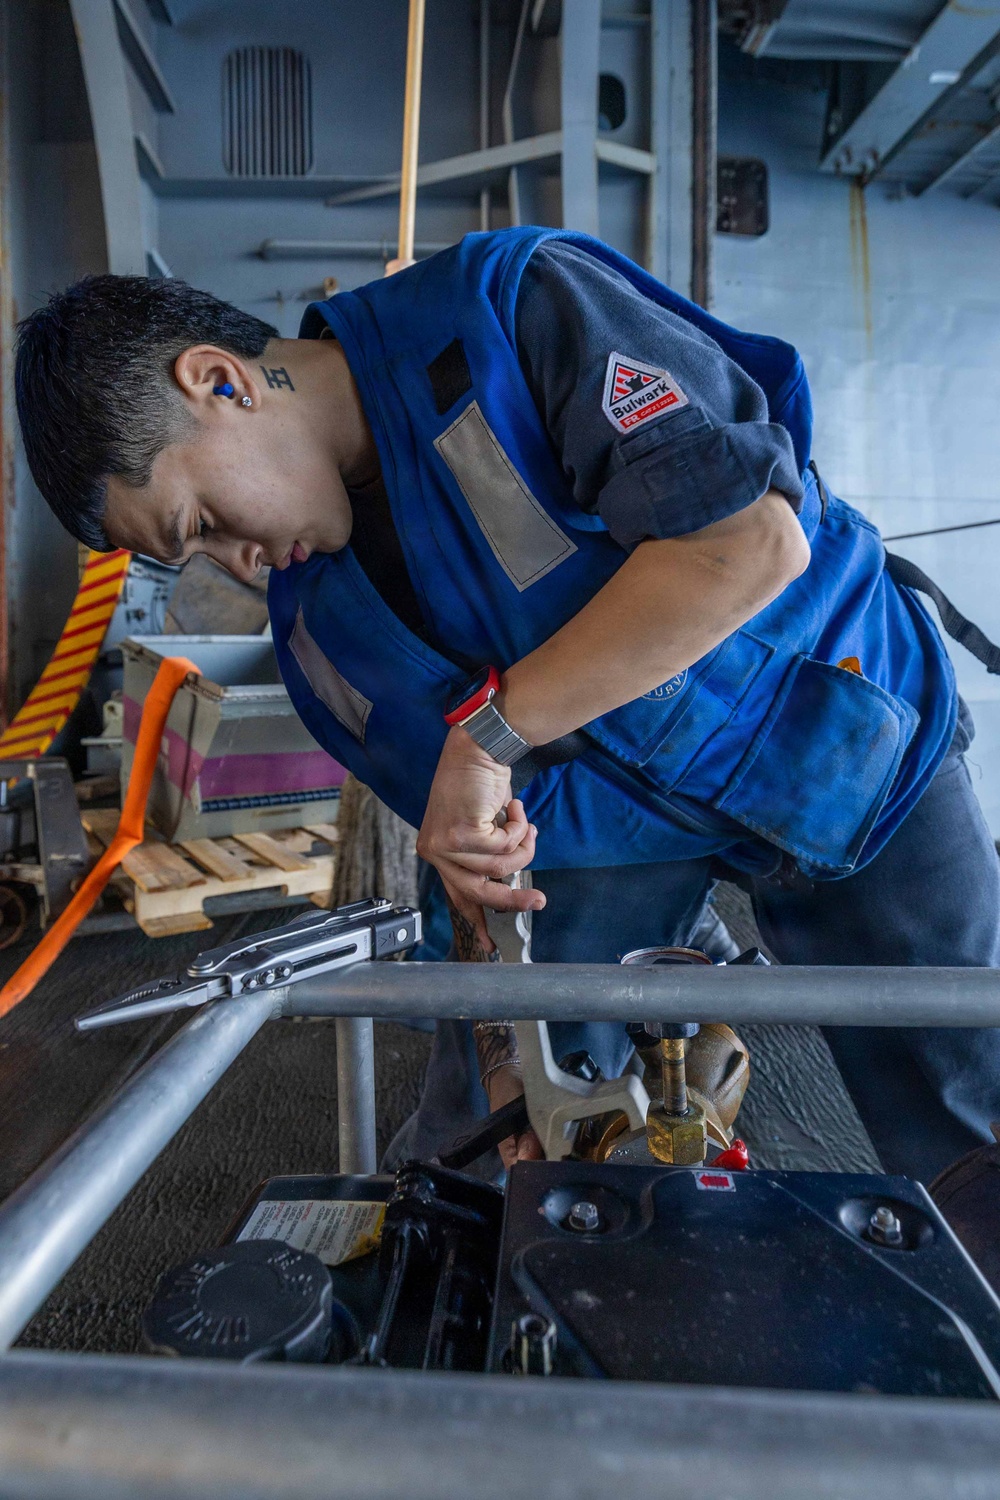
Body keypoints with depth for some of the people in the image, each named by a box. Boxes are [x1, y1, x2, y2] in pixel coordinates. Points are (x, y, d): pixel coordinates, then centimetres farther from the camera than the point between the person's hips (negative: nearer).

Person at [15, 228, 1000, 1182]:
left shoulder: (513, 304, -23)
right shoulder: (312, 613, -5)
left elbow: (755, 540, -33)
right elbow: (463, 835, 1)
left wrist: (488, 726, -32)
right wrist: (507, 1066, -5)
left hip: (827, 724, -3)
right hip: (606, 805, 4)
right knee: (469, 1152, 5)